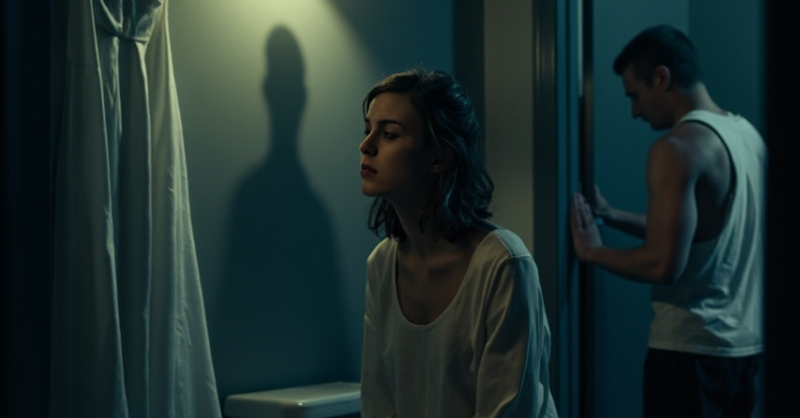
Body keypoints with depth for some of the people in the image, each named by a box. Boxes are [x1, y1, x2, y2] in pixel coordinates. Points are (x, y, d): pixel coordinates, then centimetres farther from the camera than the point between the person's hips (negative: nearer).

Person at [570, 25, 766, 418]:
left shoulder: (678, 147, -18)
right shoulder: (747, 132, 9)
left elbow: (663, 264, -23)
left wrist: (593, 251, -7)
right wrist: (611, 215, 16)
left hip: (692, 349, -8)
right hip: (745, 343, 8)